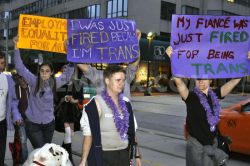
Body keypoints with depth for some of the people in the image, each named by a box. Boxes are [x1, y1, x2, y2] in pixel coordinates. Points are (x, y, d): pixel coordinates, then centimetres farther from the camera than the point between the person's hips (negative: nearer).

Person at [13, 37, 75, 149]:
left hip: (49, 123, 3)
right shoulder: (34, 81, -9)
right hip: (32, 123, -3)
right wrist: (16, 47, -17)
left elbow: (67, 75, 6)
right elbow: (20, 67, -11)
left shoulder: (54, 82, -2)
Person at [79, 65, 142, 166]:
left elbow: (131, 131, 10)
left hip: (124, 155, 5)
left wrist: (137, 155, 11)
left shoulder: (125, 103, 5)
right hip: (103, 156, -5)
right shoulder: (96, 104, -12)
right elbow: (88, 134, -14)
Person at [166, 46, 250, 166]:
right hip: (196, 145, -4)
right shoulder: (191, 96, -11)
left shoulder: (215, 95, 1)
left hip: (213, 143, 5)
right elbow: (178, 81, -27)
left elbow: (235, 81, -1)